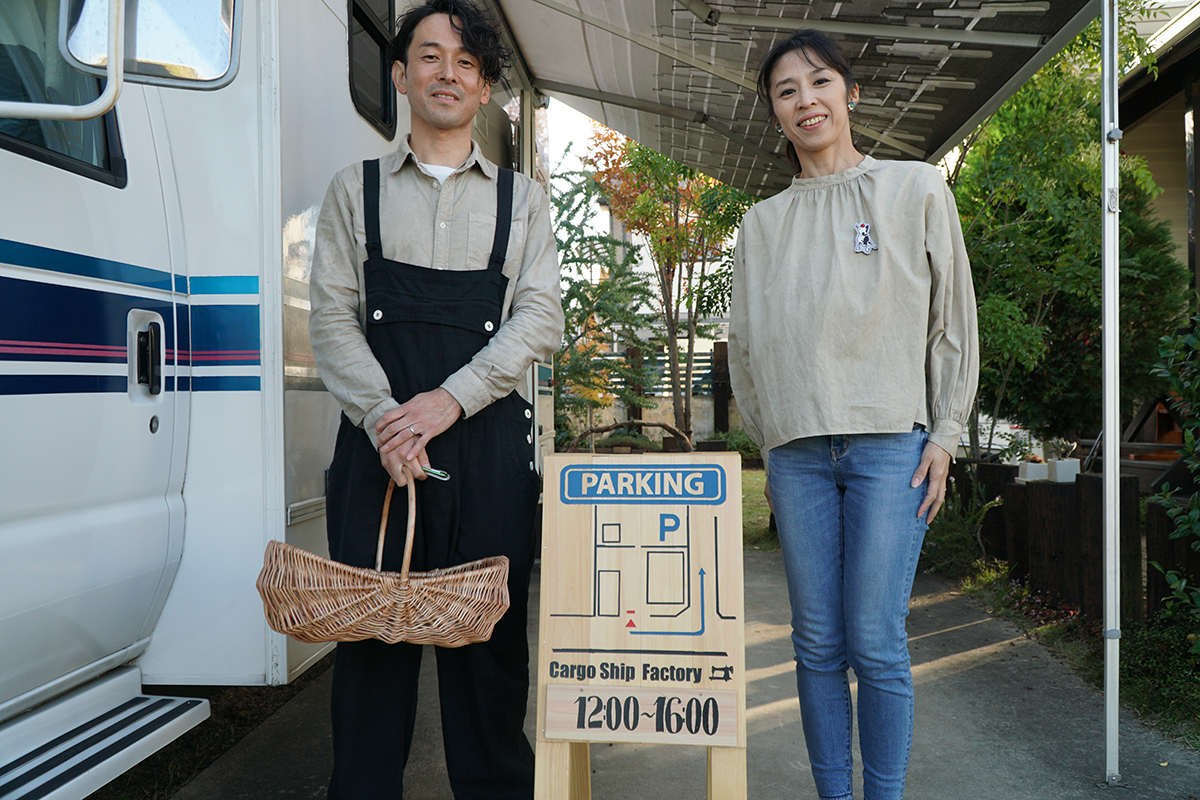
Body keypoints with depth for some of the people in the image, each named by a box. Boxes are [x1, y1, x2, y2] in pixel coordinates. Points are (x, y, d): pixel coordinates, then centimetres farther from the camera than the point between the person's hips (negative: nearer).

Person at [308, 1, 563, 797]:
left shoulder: (522, 198, 14)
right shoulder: (355, 189, 14)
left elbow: (541, 320, 2)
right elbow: (332, 319, 5)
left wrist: (448, 400, -12)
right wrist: (384, 416, -12)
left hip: (490, 441, 0)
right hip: (378, 440, 0)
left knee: (491, 636, 2)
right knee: (371, 630, 2)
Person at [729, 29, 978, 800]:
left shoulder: (917, 189, 8)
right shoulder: (762, 222, 14)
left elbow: (954, 319, 7)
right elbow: (746, 344, 16)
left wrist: (945, 434, 1)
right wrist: (770, 443, 10)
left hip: (891, 443, -2)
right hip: (798, 452, 3)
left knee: (876, 643, -5)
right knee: (818, 644, 5)